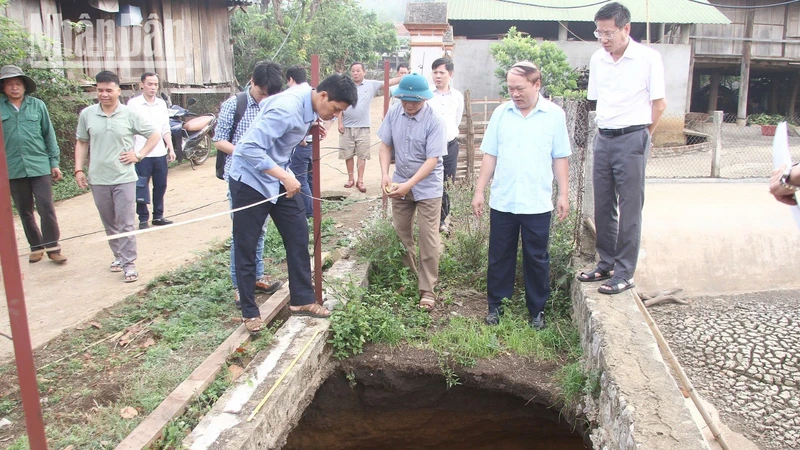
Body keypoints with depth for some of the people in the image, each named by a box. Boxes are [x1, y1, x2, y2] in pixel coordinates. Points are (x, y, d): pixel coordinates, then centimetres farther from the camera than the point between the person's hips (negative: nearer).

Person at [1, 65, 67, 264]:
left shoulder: (37, 105, 1)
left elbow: (49, 135, 6)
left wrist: (54, 162, 4)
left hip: (40, 166, -1)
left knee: (46, 208, -4)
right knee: (25, 212, 11)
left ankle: (52, 247, 7)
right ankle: (36, 246, 24)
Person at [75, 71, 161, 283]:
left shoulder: (130, 114, -4)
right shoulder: (87, 114, 2)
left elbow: (154, 135, 4)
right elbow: (82, 143, 11)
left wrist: (139, 155, -4)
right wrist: (79, 169, 4)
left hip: (124, 178, -3)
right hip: (98, 179, 3)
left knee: (125, 224, -2)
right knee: (109, 224, 13)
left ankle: (129, 264, 4)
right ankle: (118, 256, 29)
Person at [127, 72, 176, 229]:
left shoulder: (161, 104, 10)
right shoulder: (133, 103, -4)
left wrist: (171, 148, 9)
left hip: (160, 153, 5)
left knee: (160, 186, 10)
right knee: (141, 187, 2)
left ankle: (158, 216, 23)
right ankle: (143, 219, 12)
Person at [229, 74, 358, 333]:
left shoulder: (306, 102, -3)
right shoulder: (288, 109, -29)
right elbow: (251, 148, -33)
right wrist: (285, 177, -34)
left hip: (276, 178, 8)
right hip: (250, 180, -8)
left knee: (298, 236, 6)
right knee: (245, 248, 3)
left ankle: (301, 300, 17)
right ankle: (249, 312, 16)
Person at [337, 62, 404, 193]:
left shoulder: (371, 84, -1)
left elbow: (388, 82, -8)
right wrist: (340, 123, -2)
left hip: (362, 127, -1)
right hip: (347, 127, 1)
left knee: (362, 154, 3)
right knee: (348, 154, 8)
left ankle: (360, 181, 12)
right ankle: (350, 179, 22)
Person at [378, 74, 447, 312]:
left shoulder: (434, 121, -19)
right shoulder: (394, 113, -6)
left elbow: (432, 160, -21)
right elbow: (386, 145, 0)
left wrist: (409, 185, -28)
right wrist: (385, 174, -15)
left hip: (427, 186, -4)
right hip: (400, 184, 5)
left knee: (429, 238, -1)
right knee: (401, 234, 14)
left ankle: (427, 289, 9)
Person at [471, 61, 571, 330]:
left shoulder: (554, 115, -2)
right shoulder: (501, 113, 3)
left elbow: (560, 158, 2)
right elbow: (490, 155, 5)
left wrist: (563, 194, -1)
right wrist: (479, 191, 2)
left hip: (537, 204, -1)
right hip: (502, 202, 2)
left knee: (537, 259, 9)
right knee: (499, 256, 11)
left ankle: (537, 310, 24)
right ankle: (495, 304, 26)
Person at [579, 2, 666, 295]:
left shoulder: (648, 58, -6)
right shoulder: (597, 59, 8)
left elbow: (659, 104, -1)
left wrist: (642, 136, 5)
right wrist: (606, 130, 12)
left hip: (632, 139, -5)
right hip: (603, 138, 6)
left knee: (629, 209, -1)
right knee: (603, 207, 11)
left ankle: (624, 274, 5)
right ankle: (607, 264, 24)